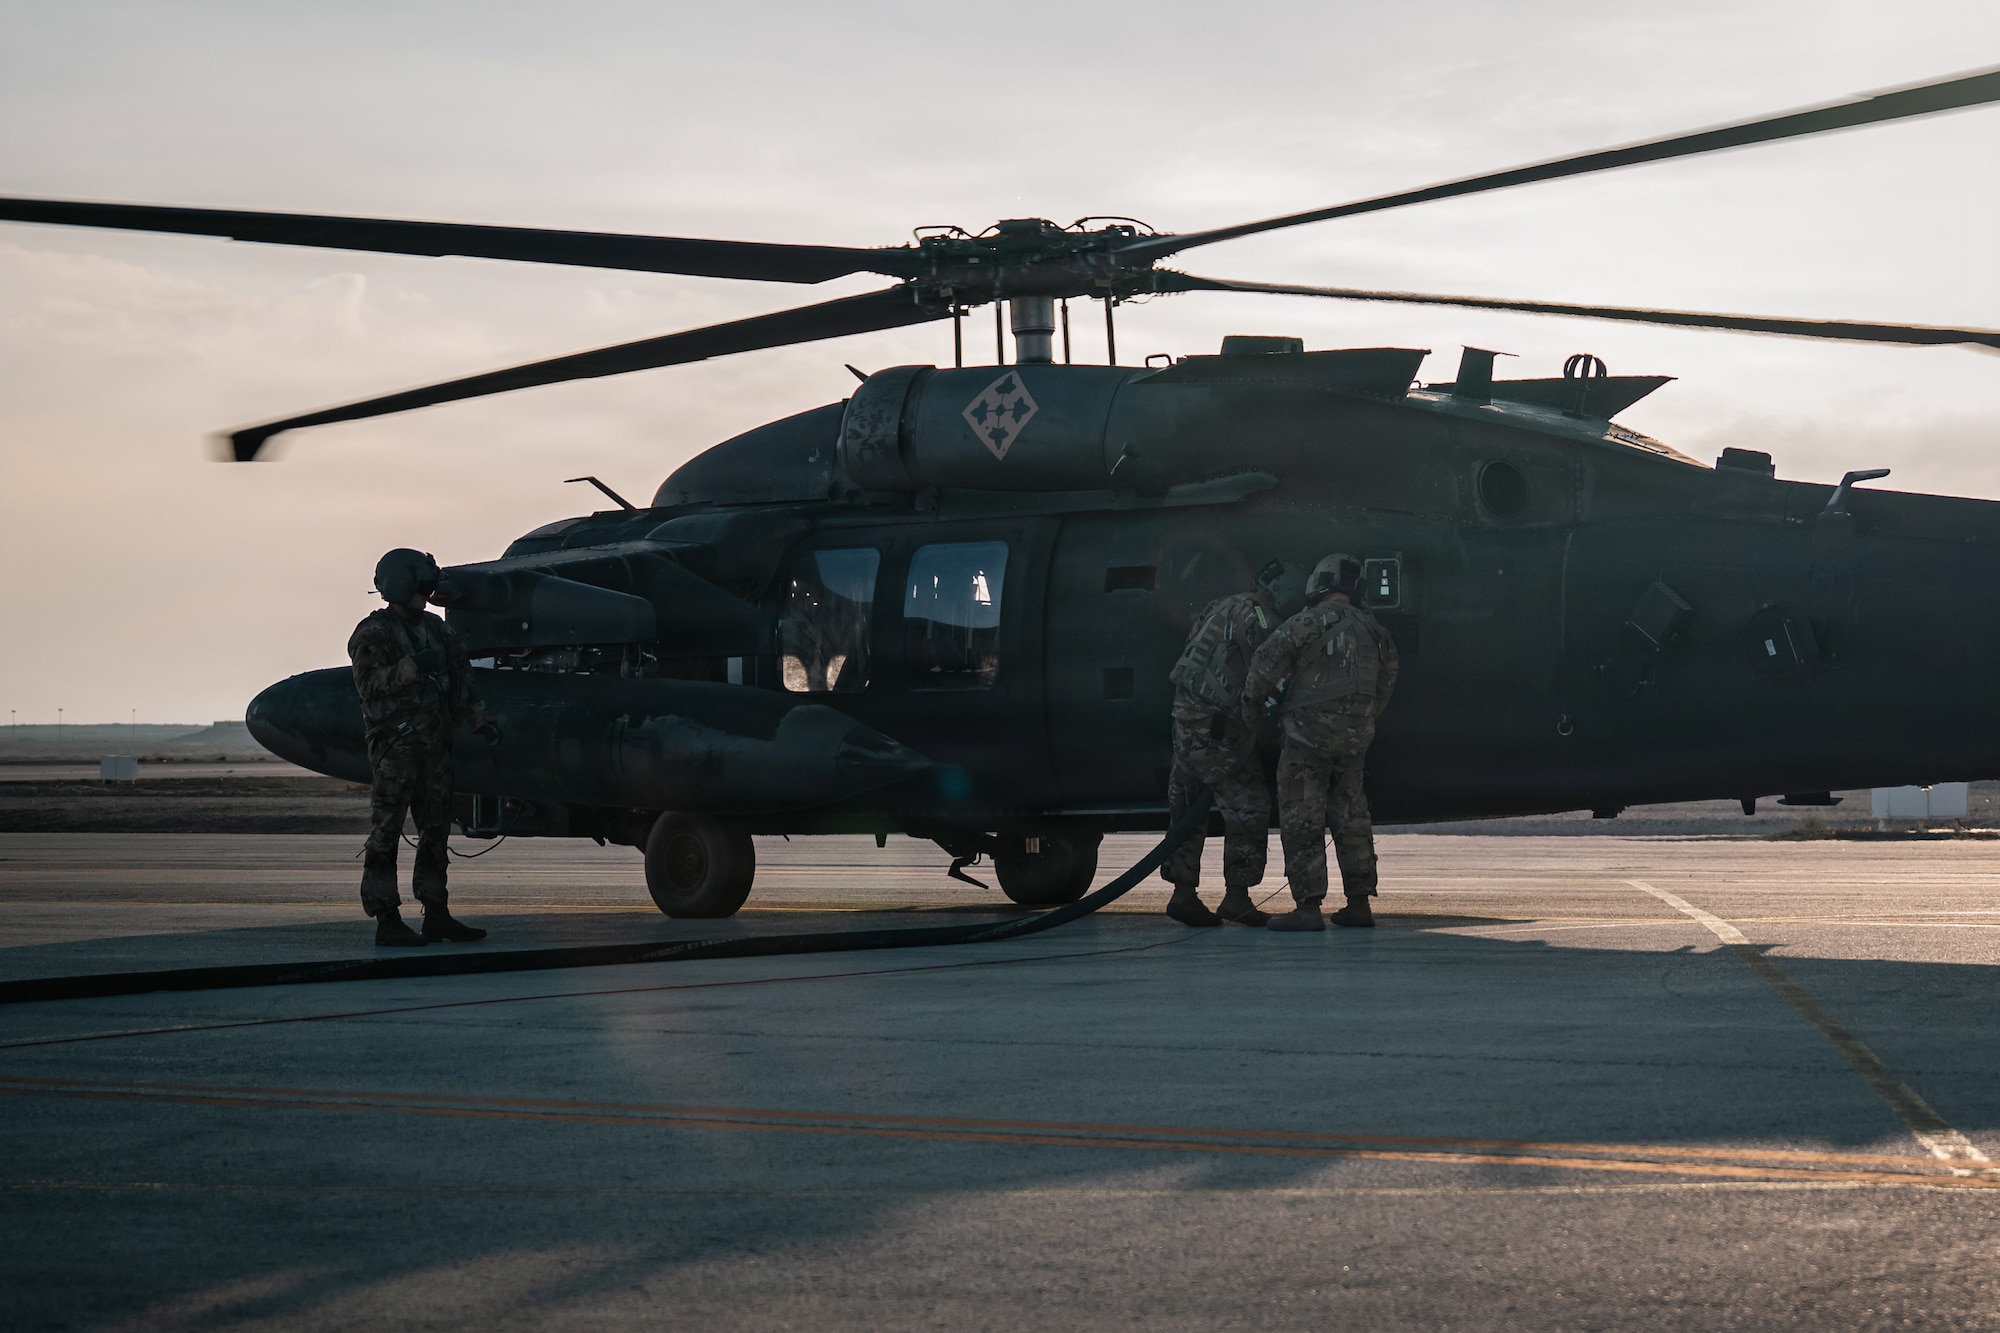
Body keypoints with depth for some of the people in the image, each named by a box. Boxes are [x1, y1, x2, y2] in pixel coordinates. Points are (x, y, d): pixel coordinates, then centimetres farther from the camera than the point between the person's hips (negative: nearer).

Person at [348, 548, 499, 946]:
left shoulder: (434, 629, 17)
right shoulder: (373, 633, -5)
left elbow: (459, 678, 19)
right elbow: (368, 682, -18)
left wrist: (480, 721, 11)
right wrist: (412, 667, -27)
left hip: (434, 745, 8)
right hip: (395, 746, -8)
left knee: (436, 831, 11)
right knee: (385, 833, -6)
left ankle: (436, 915, 17)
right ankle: (386, 921, -7)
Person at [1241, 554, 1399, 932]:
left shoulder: (1312, 621, -9)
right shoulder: (1375, 633, 10)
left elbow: (1269, 659, -16)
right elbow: (1384, 690, 14)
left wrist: (1251, 702, -2)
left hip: (1310, 735, -6)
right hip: (1354, 740, 6)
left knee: (1301, 821, -3)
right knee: (1351, 818, 15)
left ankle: (1308, 907, -7)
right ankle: (1358, 903, 16)